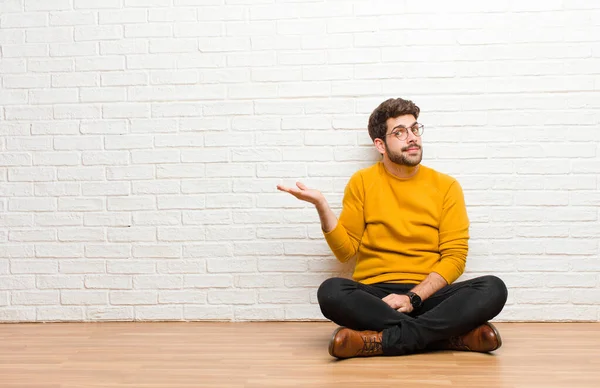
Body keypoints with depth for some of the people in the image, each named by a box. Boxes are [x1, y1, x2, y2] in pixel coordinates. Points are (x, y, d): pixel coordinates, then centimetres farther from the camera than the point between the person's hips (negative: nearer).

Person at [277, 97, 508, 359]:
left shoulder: (446, 186, 7)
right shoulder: (362, 182, 8)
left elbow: (455, 257, 0)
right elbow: (345, 251, 4)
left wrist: (413, 297, -14)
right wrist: (321, 206, -11)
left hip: (428, 295, 0)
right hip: (375, 297, 0)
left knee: (493, 289, -26)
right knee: (331, 292, -33)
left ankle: (382, 340, -30)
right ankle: (458, 334, -28)